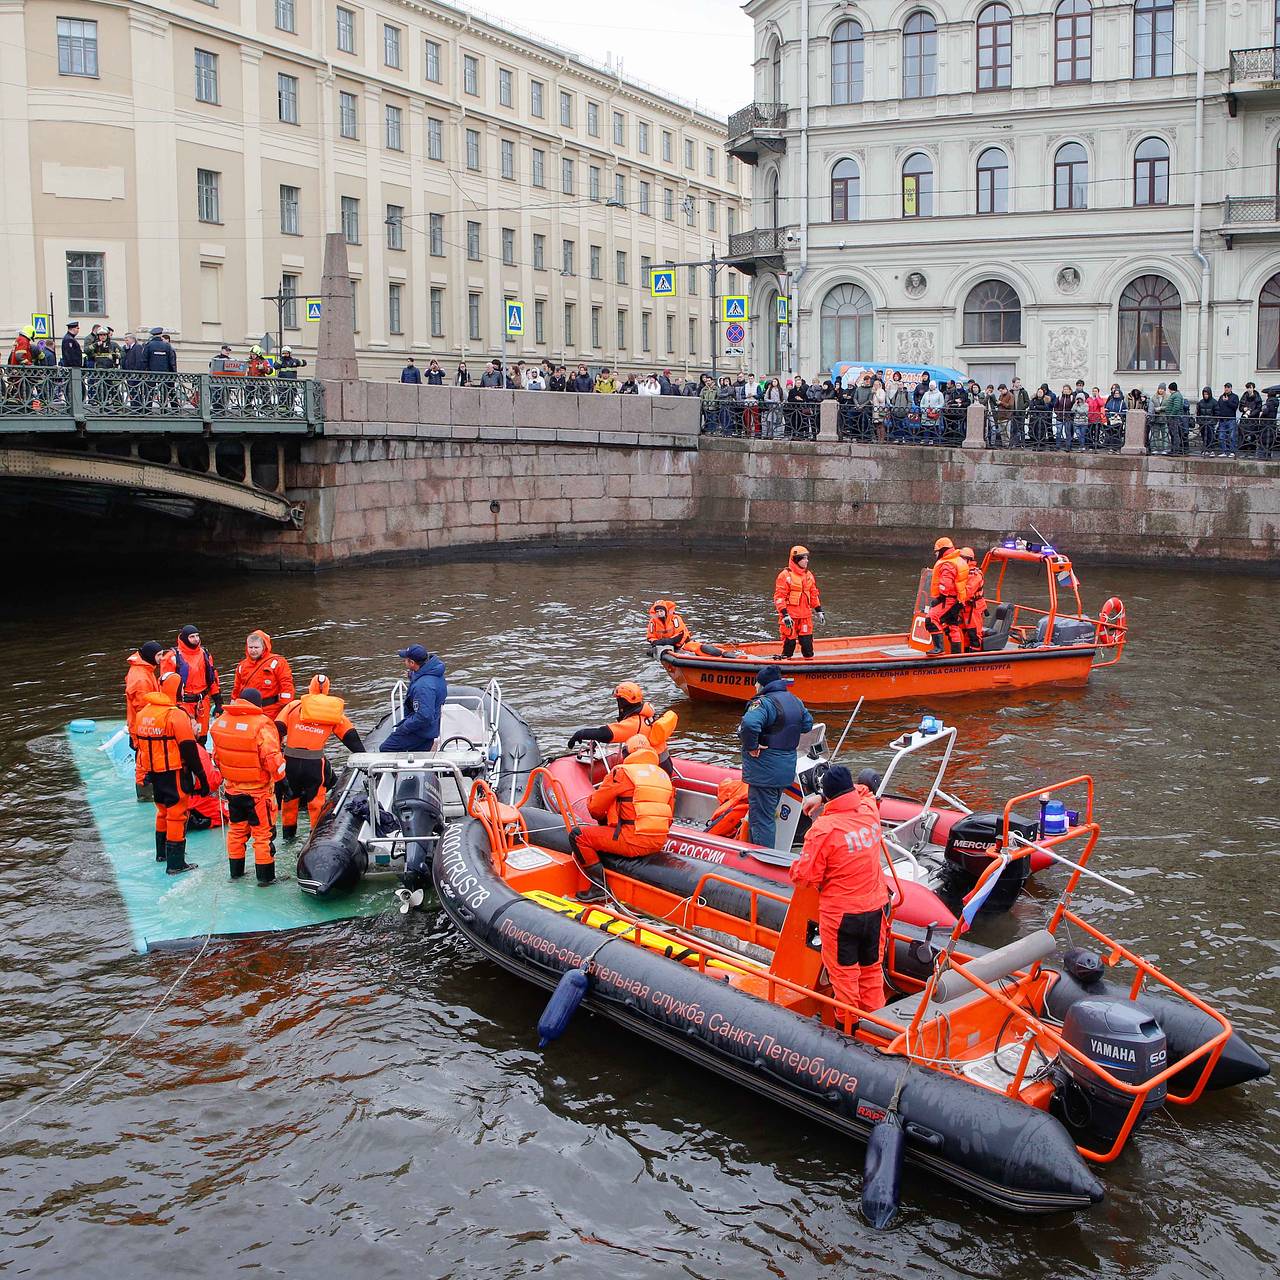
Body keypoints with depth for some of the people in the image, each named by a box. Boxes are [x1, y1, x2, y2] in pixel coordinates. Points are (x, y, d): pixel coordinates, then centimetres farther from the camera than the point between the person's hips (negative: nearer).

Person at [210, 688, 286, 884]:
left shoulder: (220, 721, -1)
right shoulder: (262, 725, -21)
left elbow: (217, 755, 10)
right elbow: (272, 758, -23)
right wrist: (281, 778, -6)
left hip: (232, 789, 6)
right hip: (259, 791, -6)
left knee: (236, 830, 21)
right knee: (263, 833, 6)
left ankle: (236, 871, 31)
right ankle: (265, 877, 11)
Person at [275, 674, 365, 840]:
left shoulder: (294, 706, 8)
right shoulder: (333, 711, 10)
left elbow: (278, 729, 1)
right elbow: (350, 736, 12)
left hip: (290, 761, 1)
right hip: (315, 763, -1)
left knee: (290, 795, 20)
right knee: (316, 798, 15)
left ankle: (288, 831, 33)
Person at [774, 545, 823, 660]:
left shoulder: (809, 576, 12)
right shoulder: (785, 575, -9)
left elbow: (814, 595, 22)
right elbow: (779, 597, -11)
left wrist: (819, 611, 18)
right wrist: (785, 615, -17)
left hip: (805, 616, 6)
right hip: (790, 616, -5)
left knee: (807, 642, 7)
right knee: (789, 643, -2)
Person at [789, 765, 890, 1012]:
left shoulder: (823, 828, -21)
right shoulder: (870, 811, -5)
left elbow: (804, 876, -17)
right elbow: (865, 790, 21)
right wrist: (822, 800, 17)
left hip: (839, 913, -5)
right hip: (875, 908, 5)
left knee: (843, 971, 10)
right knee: (872, 967, 20)